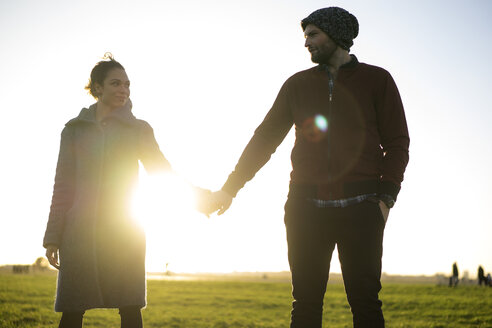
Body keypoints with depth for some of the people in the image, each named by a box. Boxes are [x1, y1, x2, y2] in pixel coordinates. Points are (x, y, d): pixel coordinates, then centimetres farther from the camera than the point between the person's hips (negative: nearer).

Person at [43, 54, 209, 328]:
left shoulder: (138, 130, 11)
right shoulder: (75, 129, 12)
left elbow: (162, 171, 6)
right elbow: (63, 185, 10)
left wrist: (195, 192, -12)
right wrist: (53, 238, 5)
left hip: (125, 230, 0)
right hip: (81, 230, 1)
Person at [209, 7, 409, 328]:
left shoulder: (377, 80, 8)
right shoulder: (298, 84, 15)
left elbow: (397, 142, 6)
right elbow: (264, 139, 14)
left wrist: (385, 199, -6)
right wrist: (229, 189, 8)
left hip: (359, 208, -2)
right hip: (307, 207, 2)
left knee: (365, 301, -3)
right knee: (306, 302, 3)